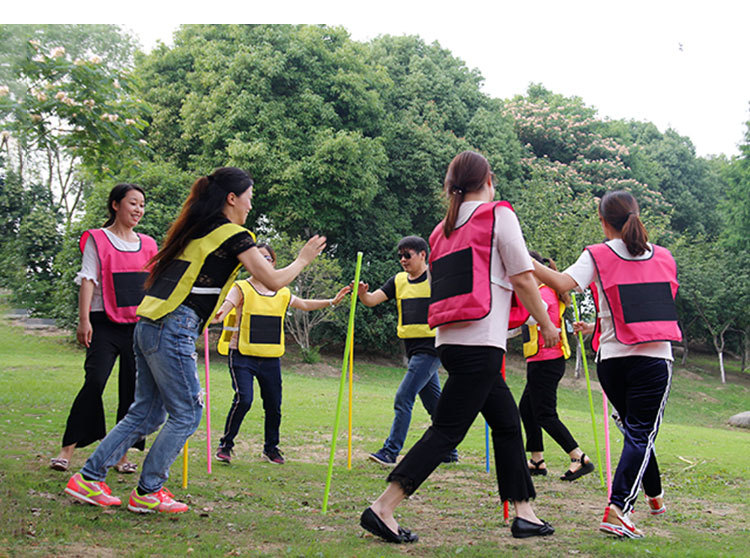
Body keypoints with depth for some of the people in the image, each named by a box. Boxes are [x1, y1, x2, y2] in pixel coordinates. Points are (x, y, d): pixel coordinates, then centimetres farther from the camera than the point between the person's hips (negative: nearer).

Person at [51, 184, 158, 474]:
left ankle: (121, 453, 8)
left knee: (133, 389, 1)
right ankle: (67, 450, -8)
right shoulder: (97, 239, 3)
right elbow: (88, 279, -4)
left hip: (139, 325, 5)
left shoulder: (148, 244, 15)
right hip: (105, 323, -4)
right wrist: (84, 319, -13)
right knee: (94, 382, -15)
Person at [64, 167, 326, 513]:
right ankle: (148, 492, 10)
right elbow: (274, 280, -3)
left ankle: (88, 478, 15)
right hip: (173, 330, -9)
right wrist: (303, 259, 12)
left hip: (148, 326, 9)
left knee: (146, 412, 14)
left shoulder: (195, 230, 20)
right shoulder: (232, 234, -5)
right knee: (186, 415, 4)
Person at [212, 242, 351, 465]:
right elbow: (227, 305, -22)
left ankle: (271, 447, 29)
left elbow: (305, 304, 24)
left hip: (271, 359, 5)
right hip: (243, 355, -5)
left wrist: (332, 301, 19)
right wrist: (217, 316, -45)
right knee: (243, 399, -19)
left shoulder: (282, 293, 11)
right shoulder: (242, 288, -4)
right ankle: (225, 445, 0)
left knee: (274, 405, 7)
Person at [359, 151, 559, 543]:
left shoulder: (443, 230, 18)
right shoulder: (498, 215, -1)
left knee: (507, 422, 16)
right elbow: (522, 278, -4)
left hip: (450, 341, 8)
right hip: (480, 341, -8)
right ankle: (381, 510, -12)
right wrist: (546, 324, 6)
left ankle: (524, 514, 20)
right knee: (446, 431, -8)